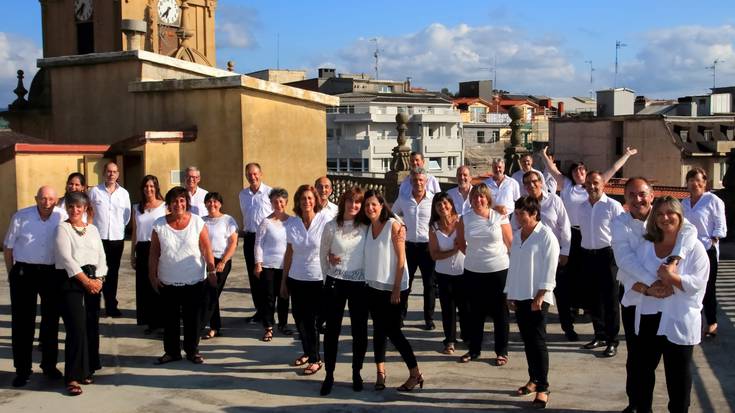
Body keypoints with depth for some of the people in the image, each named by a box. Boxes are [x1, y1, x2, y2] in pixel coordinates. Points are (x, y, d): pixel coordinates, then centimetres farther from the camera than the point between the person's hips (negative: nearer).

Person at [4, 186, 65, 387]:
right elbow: (8, 247, 3)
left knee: (51, 321, 11)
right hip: (24, 272, -1)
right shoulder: (21, 217, -5)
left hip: (53, 273, 1)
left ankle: (49, 365, 26)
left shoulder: (63, 218, -5)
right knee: (22, 322, 2)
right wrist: (11, 274, 2)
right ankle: (22, 369, 12)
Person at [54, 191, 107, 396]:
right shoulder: (63, 228, -1)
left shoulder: (93, 229, 15)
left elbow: (101, 256, 11)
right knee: (77, 328, -11)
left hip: (93, 281, 5)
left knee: (92, 327, 6)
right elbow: (66, 258, -10)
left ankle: (87, 370, 18)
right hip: (71, 281, -5)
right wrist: (86, 281, -13)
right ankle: (72, 377, -7)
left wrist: (98, 279, -5)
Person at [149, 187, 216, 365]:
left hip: (194, 281, -1)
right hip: (168, 282, 1)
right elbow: (154, 254, 1)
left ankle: (192, 351, 21)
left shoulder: (197, 222, -5)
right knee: (169, 318, 9)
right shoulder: (159, 225, -3)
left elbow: (207, 250, -3)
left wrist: (212, 271, -5)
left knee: (192, 318, 7)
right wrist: (153, 276, -1)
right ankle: (171, 351, 22)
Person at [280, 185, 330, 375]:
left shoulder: (325, 221, -9)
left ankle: (315, 359, 17)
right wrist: (284, 281, 8)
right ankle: (307, 352, 33)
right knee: (299, 317, 12)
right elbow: (288, 253, 6)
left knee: (312, 320, 2)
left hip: (317, 280, -3)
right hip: (296, 279, 3)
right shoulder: (291, 223, 0)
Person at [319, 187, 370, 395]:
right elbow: (323, 254, 7)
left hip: (360, 284, 1)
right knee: (332, 329, 4)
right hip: (335, 283, 0)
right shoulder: (331, 226, -2)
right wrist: (329, 276, 8)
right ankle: (329, 375, 14)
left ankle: (356, 373, 21)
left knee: (359, 330, 6)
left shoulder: (365, 227, -1)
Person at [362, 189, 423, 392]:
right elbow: (368, 257, 12)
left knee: (392, 331, -4)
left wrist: (396, 289, -15)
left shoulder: (393, 225, -11)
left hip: (392, 287, -6)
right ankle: (380, 372, 18)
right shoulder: (368, 227, 6)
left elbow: (401, 259, -12)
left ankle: (415, 374, 7)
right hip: (373, 286, 6)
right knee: (378, 329, 9)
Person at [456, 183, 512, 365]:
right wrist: (474, 256, 9)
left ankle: (502, 352, 19)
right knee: (475, 312, 13)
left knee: (499, 312, 7)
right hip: (472, 272, 2)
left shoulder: (499, 217, -5)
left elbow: (510, 243, -1)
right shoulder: (465, 219, 0)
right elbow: (461, 244, 13)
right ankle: (474, 349, 26)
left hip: (498, 271, -2)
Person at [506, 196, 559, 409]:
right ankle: (533, 379, 23)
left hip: (537, 296, -6)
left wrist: (540, 296, -17)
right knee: (527, 340, 12)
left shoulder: (546, 235, -9)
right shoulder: (517, 235, 11)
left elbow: (549, 268, -12)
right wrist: (510, 293, 13)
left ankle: (542, 388, -1)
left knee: (538, 341, -6)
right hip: (519, 295, 7)